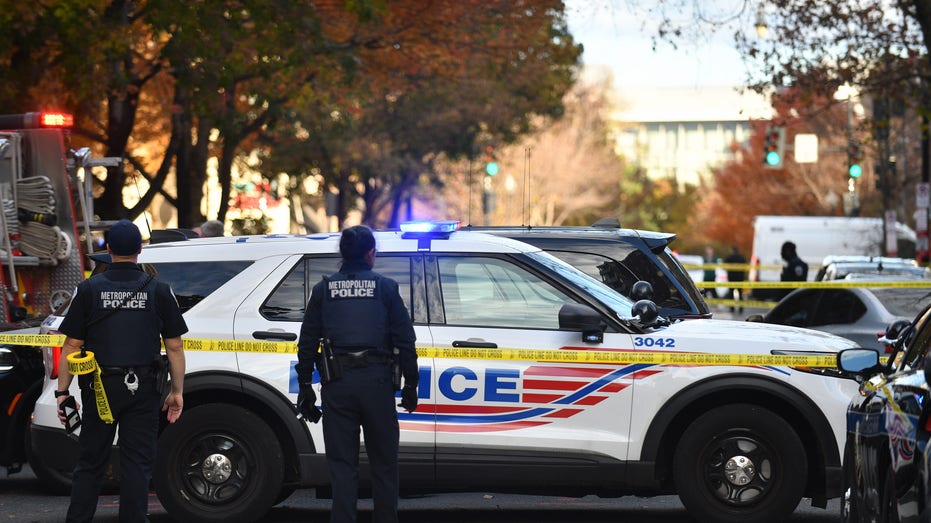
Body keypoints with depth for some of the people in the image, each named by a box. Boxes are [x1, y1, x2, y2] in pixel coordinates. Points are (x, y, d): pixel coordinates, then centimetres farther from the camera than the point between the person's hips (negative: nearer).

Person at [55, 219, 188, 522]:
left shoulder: (90, 289, 0)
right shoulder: (158, 291, 2)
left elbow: (72, 346, -1)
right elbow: (174, 347, 2)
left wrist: (62, 391, 3)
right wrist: (177, 391, 8)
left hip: (100, 387, 0)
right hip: (143, 389, 0)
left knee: (89, 463, 8)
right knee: (137, 463, 3)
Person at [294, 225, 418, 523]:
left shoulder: (324, 290, 8)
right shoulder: (385, 287, 3)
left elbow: (307, 342, 7)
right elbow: (405, 339, 1)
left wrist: (305, 386, 11)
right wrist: (410, 384, 7)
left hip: (337, 386, 1)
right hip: (376, 381, -1)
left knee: (342, 464, 4)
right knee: (383, 464, 9)